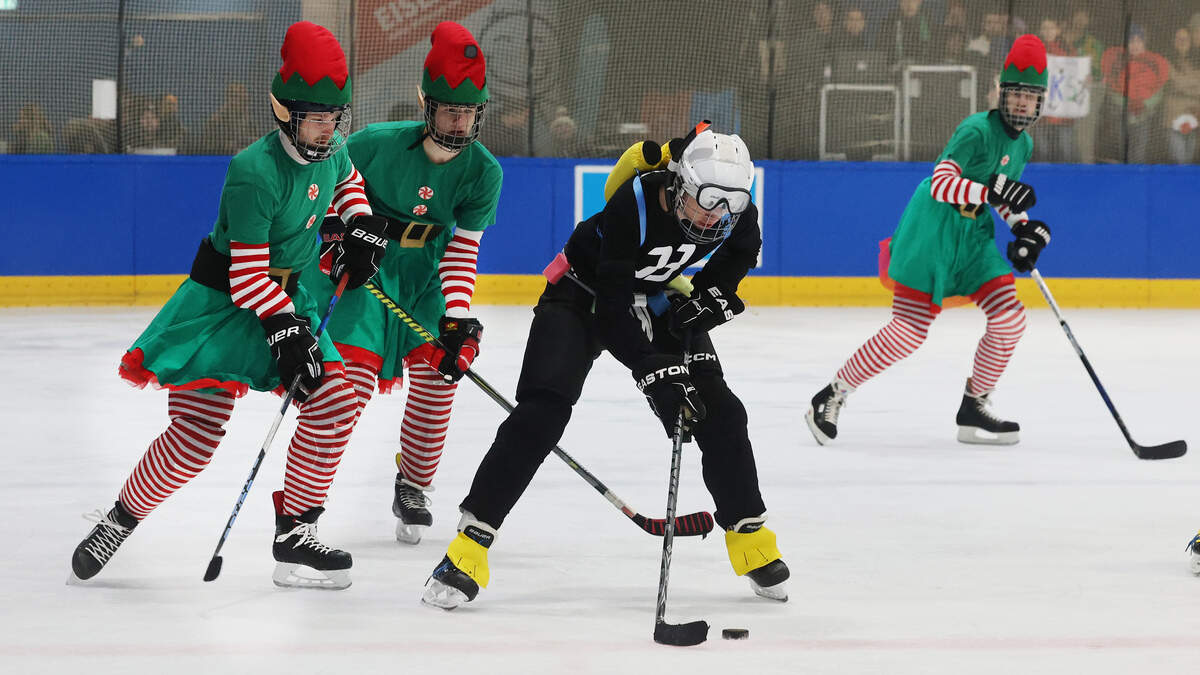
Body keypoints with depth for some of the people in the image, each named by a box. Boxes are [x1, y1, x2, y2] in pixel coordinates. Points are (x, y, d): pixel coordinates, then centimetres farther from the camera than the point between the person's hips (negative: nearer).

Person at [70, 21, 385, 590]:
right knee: (196, 433, -14)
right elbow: (247, 276, -24)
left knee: (333, 399, -10)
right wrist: (285, 330, -29)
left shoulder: (329, 153, -1)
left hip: (284, 295, 7)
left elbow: (347, 181, 27)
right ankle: (120, 520, 11)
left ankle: (295, 537, -2)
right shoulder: (256, 172, -25)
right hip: (221, 302, -7)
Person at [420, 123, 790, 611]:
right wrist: (655, 371, -43)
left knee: (719, 412, -4)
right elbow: (611, 311, -37)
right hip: (586, 292, -5)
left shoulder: (733, 210, -22)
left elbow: (739, 252, 5)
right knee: (543, 409, -21)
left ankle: (749, 535, 16)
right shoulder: (633, 206, -38)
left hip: (658, 297, 5)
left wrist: (708, 299, -10)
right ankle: (470, 543, -20)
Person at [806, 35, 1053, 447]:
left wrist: (1024, 227, 8)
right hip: (931, 231, -8)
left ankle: (974, 410, 7)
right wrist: (990, 192, -39)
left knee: (1009, 317, -5)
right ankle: (832, 397, -1)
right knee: (909, 330, -13)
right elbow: (941, 183, -26)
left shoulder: (1023, 144, 11)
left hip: (973, 235, 8)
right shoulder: (978, 130, -16)